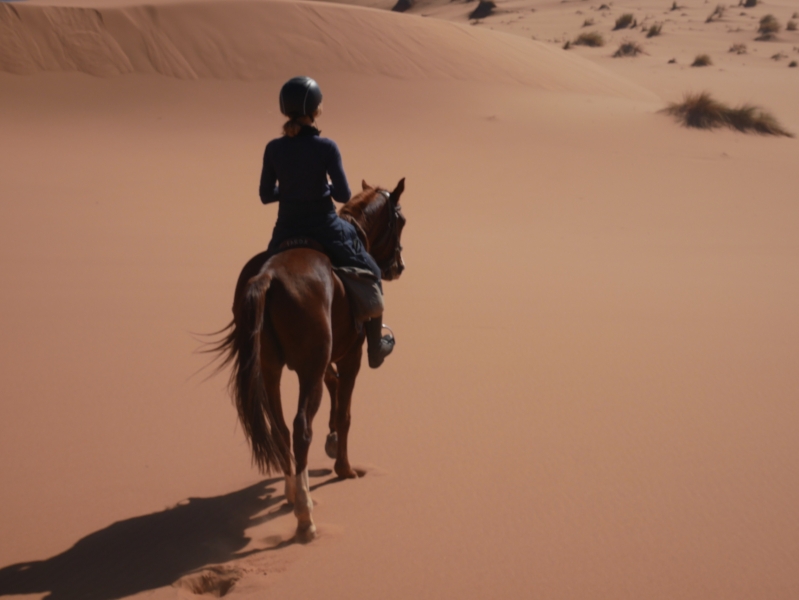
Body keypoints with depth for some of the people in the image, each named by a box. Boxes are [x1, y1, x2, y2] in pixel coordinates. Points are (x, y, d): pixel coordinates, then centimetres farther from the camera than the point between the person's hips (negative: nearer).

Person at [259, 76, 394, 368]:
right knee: (370, 273, 21)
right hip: (325, 230, -3)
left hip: (286, 232, 3)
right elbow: (343, 195, -13)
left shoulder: (274, 149, -6)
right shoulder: (326, 147, -15)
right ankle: (375, 347, 27)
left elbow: (266, 195, 1)